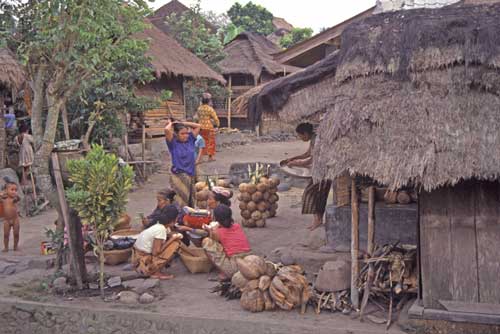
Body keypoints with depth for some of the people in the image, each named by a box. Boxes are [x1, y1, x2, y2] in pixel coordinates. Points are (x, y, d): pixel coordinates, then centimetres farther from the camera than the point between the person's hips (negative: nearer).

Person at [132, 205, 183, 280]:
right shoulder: (161, 230, -21)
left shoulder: (163, 226, 4)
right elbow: (156, 252, -21)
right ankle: (156, 272, -7)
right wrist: (173, 239, -16)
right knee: (175, 244, -12)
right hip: (144, 263, -9)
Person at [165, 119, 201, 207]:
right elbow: (167, 130, -20)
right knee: (182, 201, -9)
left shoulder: (190, 140, 8)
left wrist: (182, 123, 9)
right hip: (179, 176, -5)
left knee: (191, 201, 7)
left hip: (191, 175, 5)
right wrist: (171, 123, 1)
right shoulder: (173, 143, -4)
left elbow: (198, 126, 12)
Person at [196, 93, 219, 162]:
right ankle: (210, 157, 13)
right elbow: (215, 118, -10)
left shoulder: (199, 108, 3)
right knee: (210, 142, 8)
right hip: (209, 127, -5)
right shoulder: (210, 109, -14)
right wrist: (218, 124, 8)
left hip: (201, 127, 5)